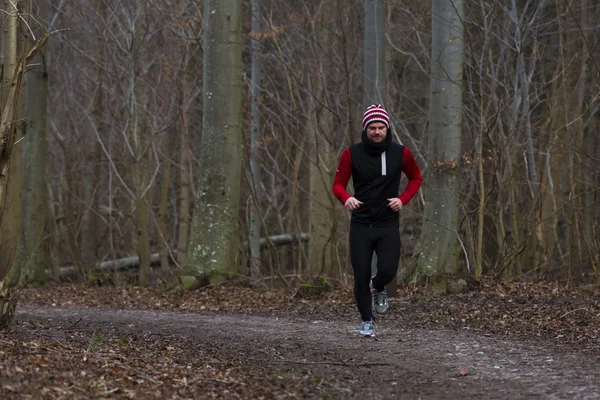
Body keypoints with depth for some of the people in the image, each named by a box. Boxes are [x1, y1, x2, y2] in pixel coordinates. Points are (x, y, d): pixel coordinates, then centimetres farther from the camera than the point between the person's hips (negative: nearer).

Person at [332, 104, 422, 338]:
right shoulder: (352, 154, -4)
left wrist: (403, 199, -3)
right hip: (360, 224, 0)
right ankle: (366, 321, 21)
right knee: (361, 276, -1)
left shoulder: (400, 153, -1)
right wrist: (346, 199, -21)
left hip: (388, 224, 0)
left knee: (388, 270, -17)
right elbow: (338, 184, 2)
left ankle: (379, 289, 21)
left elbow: (416, 178, 14)